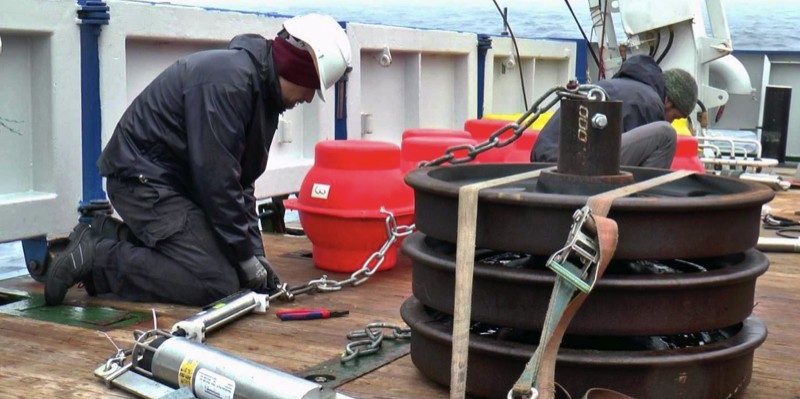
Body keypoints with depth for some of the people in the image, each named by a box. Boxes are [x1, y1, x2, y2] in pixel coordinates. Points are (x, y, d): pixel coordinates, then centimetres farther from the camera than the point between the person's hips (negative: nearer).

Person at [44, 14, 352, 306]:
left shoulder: (262, 90, 8)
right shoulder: (228, 81, -23)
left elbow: (241, 179, 12)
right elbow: (217, 179, -24)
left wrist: (255, 251, 5)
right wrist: (247, 257, -15)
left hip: (174, 178, 10)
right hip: (142, 176, -10)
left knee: (231, 263, 8)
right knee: (218, 282, -18)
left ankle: (110, 236, 13)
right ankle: (96, 258, -9)